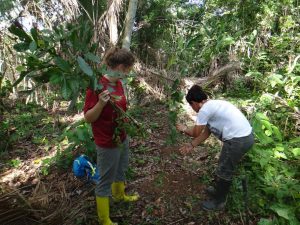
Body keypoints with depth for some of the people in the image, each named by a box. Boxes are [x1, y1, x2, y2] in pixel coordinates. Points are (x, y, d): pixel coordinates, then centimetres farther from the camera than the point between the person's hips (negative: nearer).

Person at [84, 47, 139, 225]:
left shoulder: (119, 83, 0)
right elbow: (88, 118, -20)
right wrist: (101, 103, -36)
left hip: (122, 137, 8)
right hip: (108, 143, -8)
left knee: (121, 170, 28)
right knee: (105, 181, 10)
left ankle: (120, 195, 56)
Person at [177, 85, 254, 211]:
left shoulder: (204, 109, -16)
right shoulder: (212, 105, 14)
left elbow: (195, 133, -6)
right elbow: (206, 132, 16)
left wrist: (184, 129, 13)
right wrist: (191, 145, 17)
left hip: (238, 140, -10)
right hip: (245, 136, 10)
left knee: (223, 171, 9)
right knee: (225, 168, 25)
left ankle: (218, 202, 28)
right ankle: (219, 190, 46)